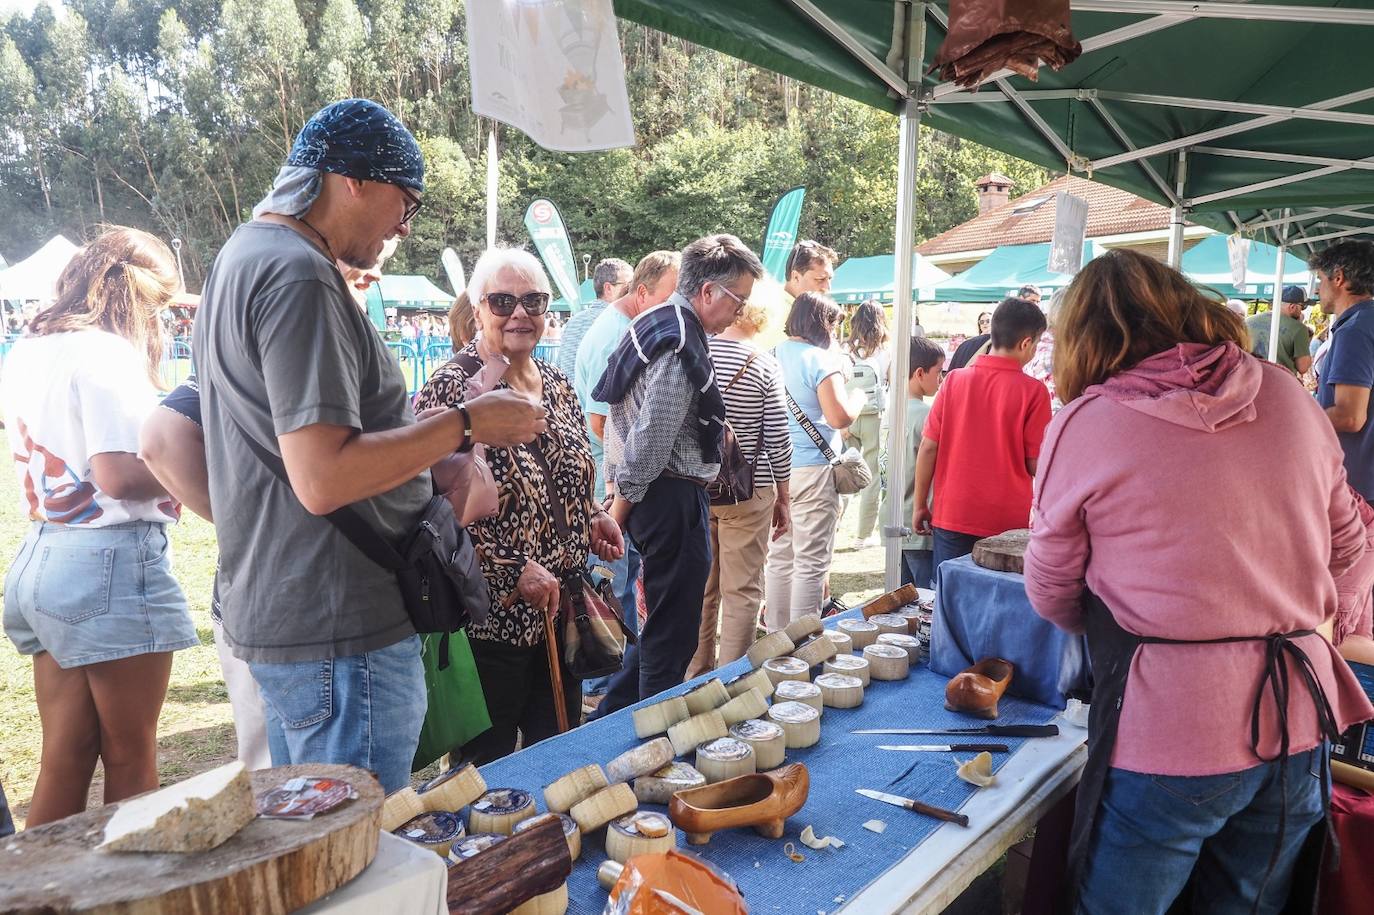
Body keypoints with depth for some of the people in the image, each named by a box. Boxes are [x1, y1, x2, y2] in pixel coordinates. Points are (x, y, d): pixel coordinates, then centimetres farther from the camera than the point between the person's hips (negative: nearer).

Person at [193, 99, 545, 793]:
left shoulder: (243, 256, 15)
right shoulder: (297, 274, -18)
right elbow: (324, 479, -26)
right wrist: (466, 424, -17)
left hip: (278, 620, 11)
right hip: (339, 634, -11)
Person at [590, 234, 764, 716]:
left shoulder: (653, 323, 13)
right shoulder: (682, 348, -20)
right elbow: (651, 440, -22)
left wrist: (620, 491, 19)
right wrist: (622, 506, -11)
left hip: (647, 494, 11)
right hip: (672, 495, -11)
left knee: (664, 625, 22)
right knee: (672, 638, 2)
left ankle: (610, 717, 31)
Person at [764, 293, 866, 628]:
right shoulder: (821, 359, -11)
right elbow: (840, 418, -19)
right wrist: (858, 397, 2)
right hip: (812, 470, -7)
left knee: (779, 558, 14)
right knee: (810, 562, 2)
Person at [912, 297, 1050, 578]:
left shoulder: (955, 380, -2)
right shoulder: (1033, 391, -9)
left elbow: (928, 448, -1)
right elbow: (1036, 465, -7)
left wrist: (919, 505, 8)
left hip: (952, 517, 2)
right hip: (1007, 523, -2)